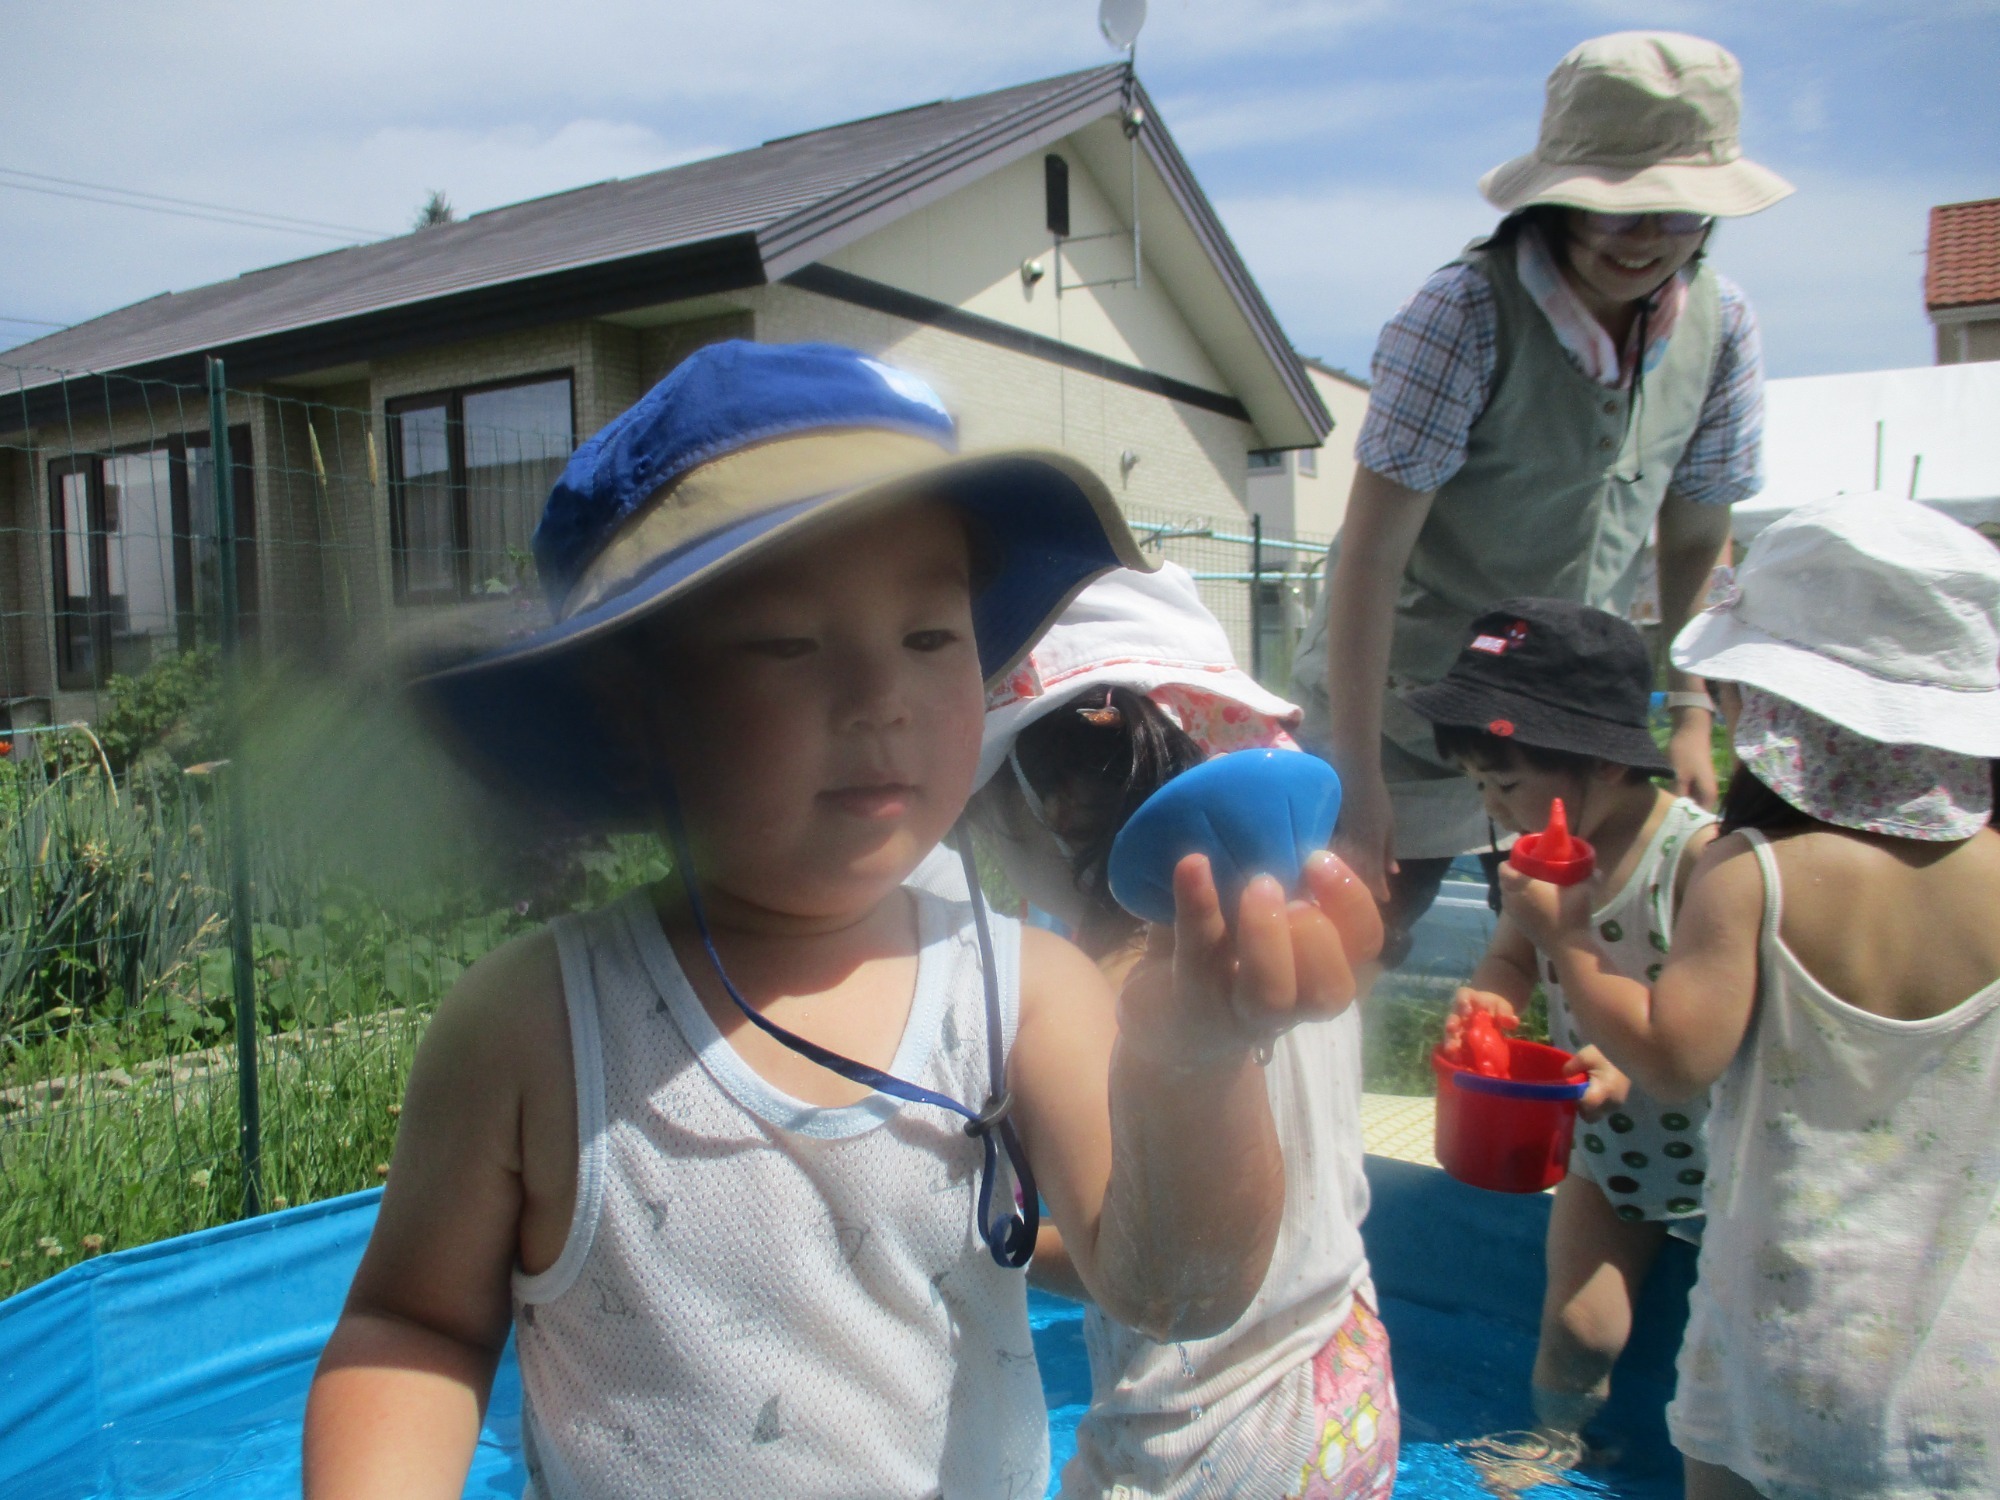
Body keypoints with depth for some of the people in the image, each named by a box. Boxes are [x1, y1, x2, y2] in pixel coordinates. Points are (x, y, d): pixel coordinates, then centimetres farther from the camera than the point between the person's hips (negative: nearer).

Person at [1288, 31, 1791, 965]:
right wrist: (1356, 773, -24)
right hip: (1411, 705, -5)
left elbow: (1697, 539, 7)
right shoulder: (1466, 316, -22)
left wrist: (1691, 719, 5)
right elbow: (1370, 554, -24)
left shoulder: (1721, 325, -4)